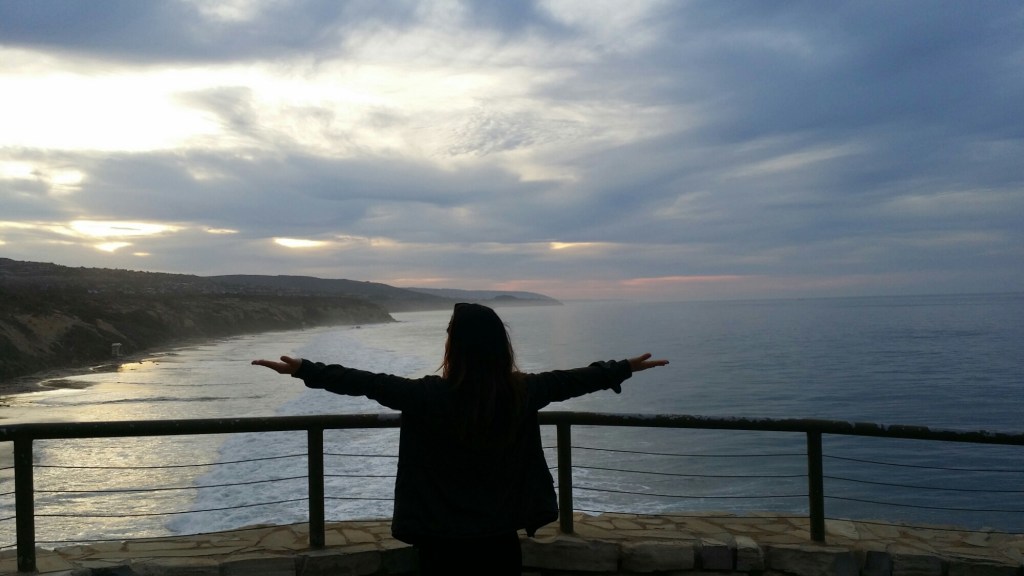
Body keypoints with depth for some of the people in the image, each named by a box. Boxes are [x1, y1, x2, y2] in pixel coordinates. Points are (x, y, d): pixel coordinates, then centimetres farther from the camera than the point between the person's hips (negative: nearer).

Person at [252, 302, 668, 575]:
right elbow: (572, 380, 4)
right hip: (499, 537, 3)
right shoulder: (523, 392, -8)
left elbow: (367, 383, -13)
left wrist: (304, 370, -5)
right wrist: (626, 368, 18)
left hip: (443, 539, -2)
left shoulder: (429, 395, -17)